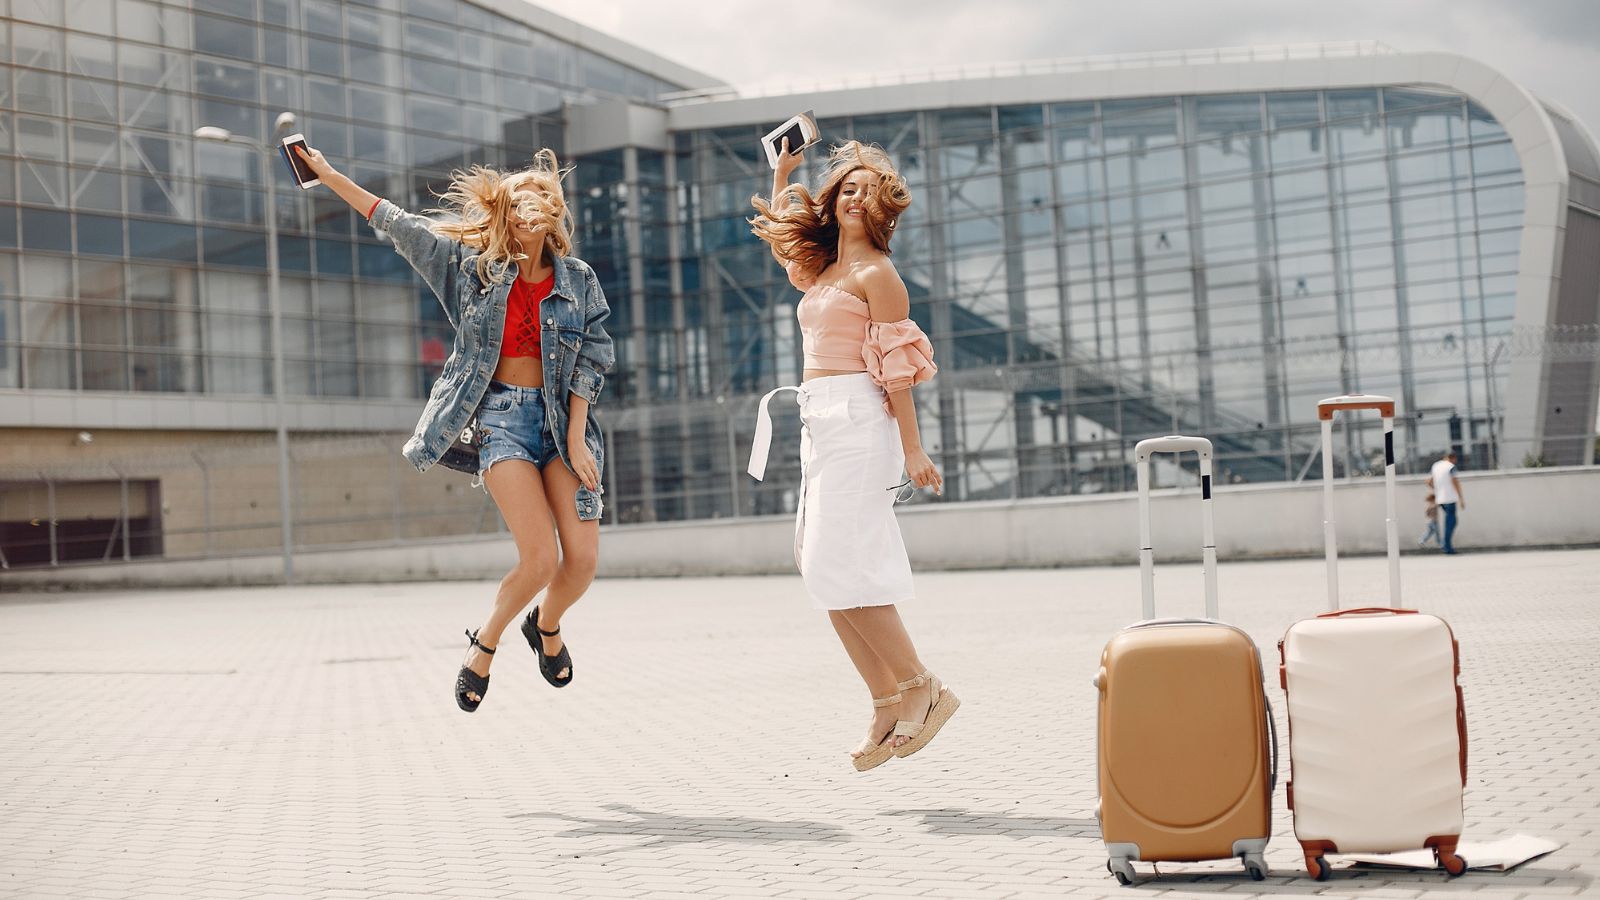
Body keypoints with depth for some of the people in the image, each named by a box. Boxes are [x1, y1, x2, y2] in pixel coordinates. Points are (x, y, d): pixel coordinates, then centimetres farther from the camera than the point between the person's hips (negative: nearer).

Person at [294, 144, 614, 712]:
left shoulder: (578, 281, 7)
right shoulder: (475, 266, 5)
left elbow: (589, 363, 4)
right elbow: (397, 224, 7)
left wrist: (575, 439, -4)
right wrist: (328, 175, 6)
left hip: (560, 419, 2)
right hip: (501, 416, -2)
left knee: (582, 559, -8)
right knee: (540, 559, -16)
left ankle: (546, 626, 27)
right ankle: (485, 644, 13)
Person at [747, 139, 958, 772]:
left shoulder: (877, 274, -4)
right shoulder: (822, 268, 19)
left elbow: (896, 367, -10)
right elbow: (778, 234, 40)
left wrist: (911, 449, -13)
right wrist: (783, 171, 35)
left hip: (855, 421, -9)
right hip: (820, 426, 9)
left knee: (836, 565, -16)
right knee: (818, 563, 3)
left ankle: (923, 688, -8)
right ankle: (888, 705, 6)